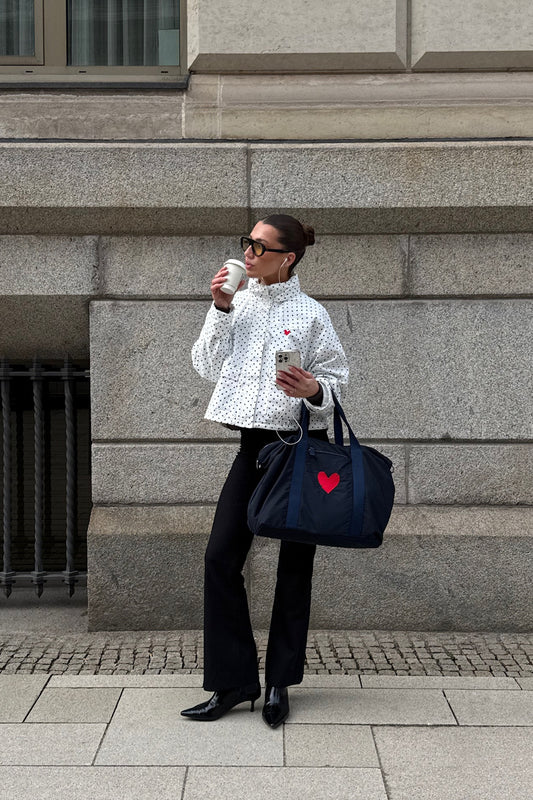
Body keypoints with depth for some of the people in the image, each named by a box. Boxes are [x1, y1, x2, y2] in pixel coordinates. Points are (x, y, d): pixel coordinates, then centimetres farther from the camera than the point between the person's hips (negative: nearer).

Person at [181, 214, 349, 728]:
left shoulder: (310, 313, -5)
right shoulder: (237, 304, 8)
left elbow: (337, 378, -2)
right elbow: (208, 367, 4)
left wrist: (313, 391, -24)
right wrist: (220, 310, -5)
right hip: (254, 445, 4)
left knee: (294, 564, 5)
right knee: (221, 556, -4)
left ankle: (279, 683, 18)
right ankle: (233, 682, 6)